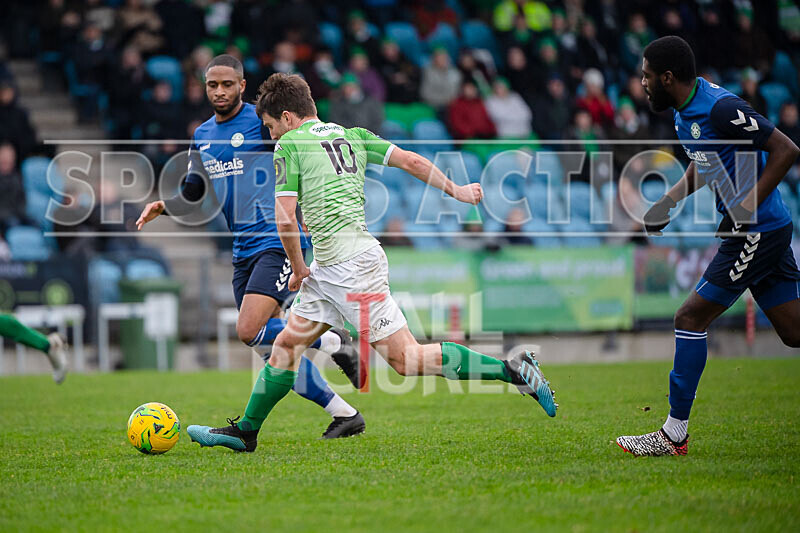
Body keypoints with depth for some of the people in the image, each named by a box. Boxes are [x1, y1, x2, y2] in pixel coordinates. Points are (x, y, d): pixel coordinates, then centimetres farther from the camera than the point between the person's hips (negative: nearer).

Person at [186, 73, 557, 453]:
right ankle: (245, 432, 20)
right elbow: (410, 160, 9)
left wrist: (298, 271, 4)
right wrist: (455, 190, 17)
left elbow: (285, 221, -9)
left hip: (350, 263, -10)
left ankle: (513, 370, -9)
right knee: (287, 344, 14)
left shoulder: (289, 144, -4)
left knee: (405, 357, -8)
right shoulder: (352, 136, 16)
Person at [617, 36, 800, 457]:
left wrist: (746, 208, -22)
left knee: (690, 319, -5)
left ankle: (674, 434, 2)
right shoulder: (685, 109, 10)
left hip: (758, 231, -9)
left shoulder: (721, 108, -20)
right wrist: (671, 200, 12)